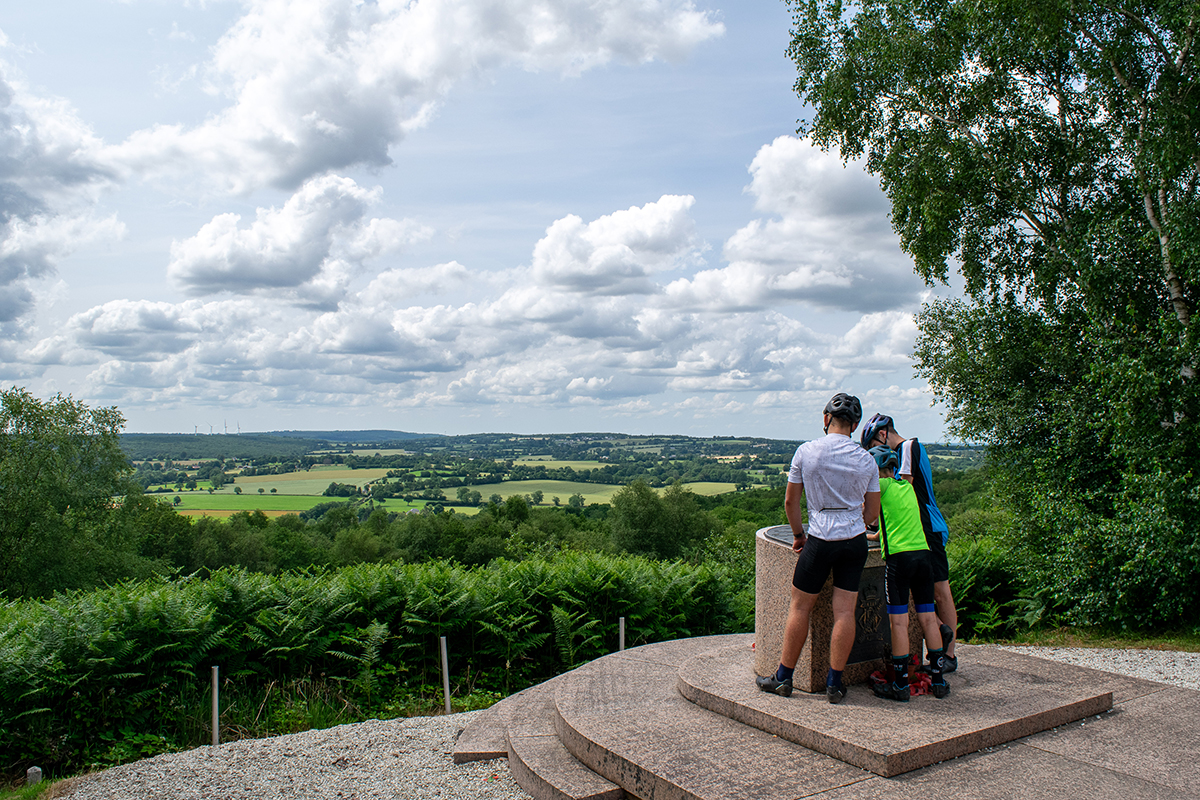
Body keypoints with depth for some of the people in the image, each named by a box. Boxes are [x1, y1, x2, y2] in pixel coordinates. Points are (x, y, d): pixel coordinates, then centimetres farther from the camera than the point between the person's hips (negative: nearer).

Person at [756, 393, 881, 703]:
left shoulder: (806, 452, -4)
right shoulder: (866, 459, 3)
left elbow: (790, 501, 2)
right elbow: (872, 512, 8)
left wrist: (798, 534, 16)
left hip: (820, 540, -2)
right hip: (856, 541, 3)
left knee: (800, 607, 8)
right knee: (845, 611, 5)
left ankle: (784, 678, 17)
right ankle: (834, 684, 11)